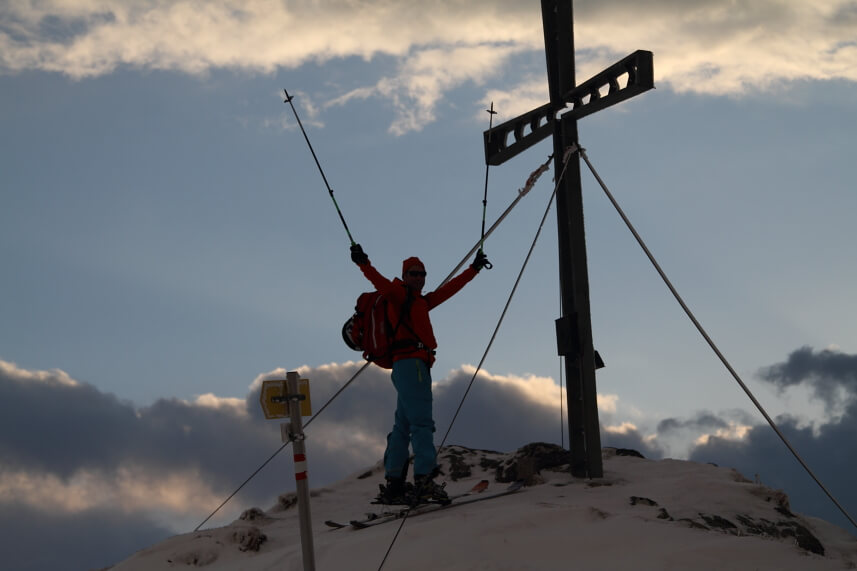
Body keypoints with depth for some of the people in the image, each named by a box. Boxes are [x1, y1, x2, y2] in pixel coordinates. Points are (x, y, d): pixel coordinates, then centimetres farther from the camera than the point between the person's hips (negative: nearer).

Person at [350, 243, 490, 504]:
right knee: (421, 421, -17)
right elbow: (381, 283, -19)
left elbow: (450, 288, 35)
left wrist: (474, 268, 43)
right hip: (411, 362, -10)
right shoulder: (399, 294, 1)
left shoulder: (421, 301, 25)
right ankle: (425, 480, -26)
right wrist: (364, 264, -37)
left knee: (403, 425, 10)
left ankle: (393, 485, 13)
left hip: (410, 367, 10)